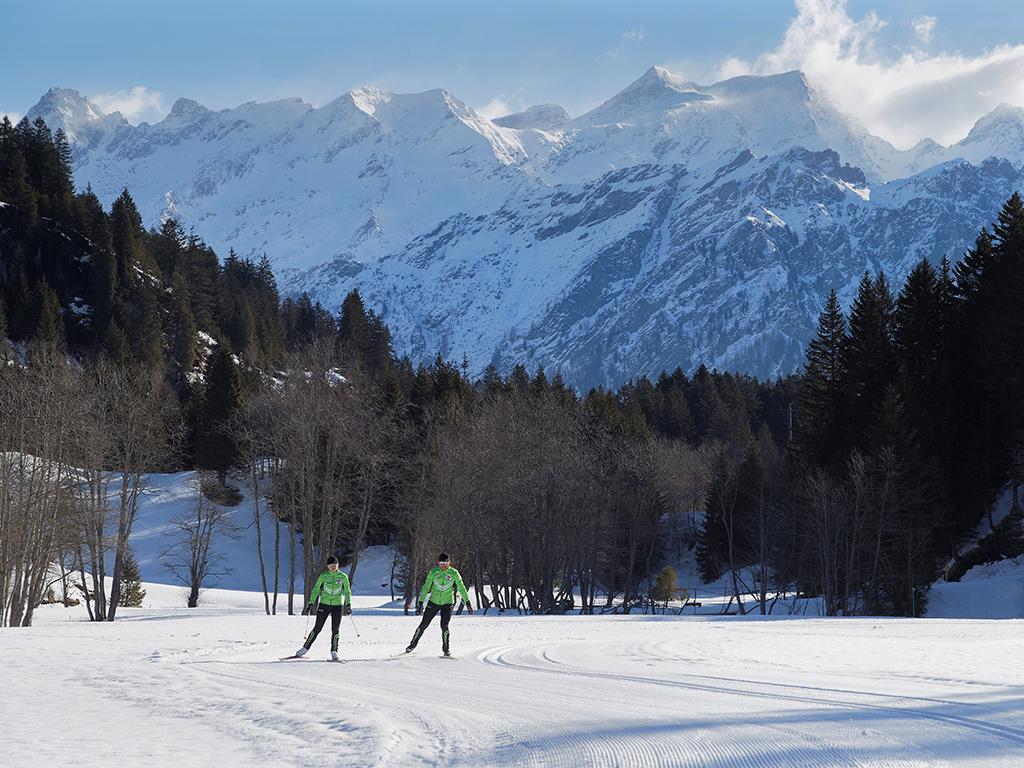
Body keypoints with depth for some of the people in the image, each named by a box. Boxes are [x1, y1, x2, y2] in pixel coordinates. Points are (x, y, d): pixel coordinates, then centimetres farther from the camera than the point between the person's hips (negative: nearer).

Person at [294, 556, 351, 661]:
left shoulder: (343, 577, -1)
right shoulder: (324, 576, -1)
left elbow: (347, 591, 5)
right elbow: (316, 589, 4)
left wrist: (348, 604, -6)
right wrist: (311, 602, -3)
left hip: (337, 606, 0)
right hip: (324, 605, 0)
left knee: (335, 630, -3)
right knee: (317, 628, 1)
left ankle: (334, 652, 6)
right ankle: (305, 648, 11)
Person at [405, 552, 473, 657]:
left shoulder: (454, 573, -6)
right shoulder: (433, 572, -4)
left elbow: (461, 588, -1)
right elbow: (426, 586, 1)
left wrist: (467, 603, -4)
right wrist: (421, 601, 0)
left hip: (447, 603, -1)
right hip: (433, 602, 1)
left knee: (444, 626, -13)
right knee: (424, 624, 4)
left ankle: (445, 648, 5)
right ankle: (413, 644, 21)